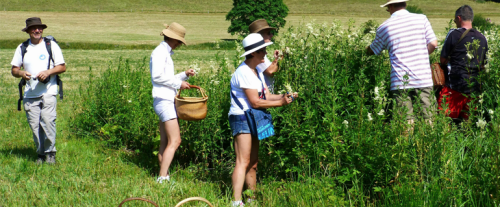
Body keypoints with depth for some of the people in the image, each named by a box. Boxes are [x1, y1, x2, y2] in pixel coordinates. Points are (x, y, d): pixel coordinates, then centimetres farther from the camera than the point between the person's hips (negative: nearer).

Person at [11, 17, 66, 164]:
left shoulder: (51, 45, 6)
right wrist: (21, 73, -10)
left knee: (48, 122, -15)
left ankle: (50, 153, -1)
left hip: (48, 92, -3)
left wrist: (48, 72, -13)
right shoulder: (22, 48, 12)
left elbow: (62, 67, 4)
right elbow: (14, 69, 13)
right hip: (30, 95, 3)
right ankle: (40, 154, 13)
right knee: (34, 125, 0)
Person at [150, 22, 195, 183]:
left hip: (168, 101, 10)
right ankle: (162, 178, -19)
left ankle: (163, 177, 11)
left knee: (165, 142, 9)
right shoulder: (160, 52, -8)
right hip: (164, 101, -10)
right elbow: (157, 76, -18)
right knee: (174, 141, -16)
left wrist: (184, 75, 15)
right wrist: (178, 83, -12)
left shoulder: (166, 53, 21)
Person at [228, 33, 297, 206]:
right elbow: (255, 102, -20)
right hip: (241, 118, -10)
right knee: (243, 162, -17)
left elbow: (266, 96, 8)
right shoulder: (244, 72, -17)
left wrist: (284, 96, -8)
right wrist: (280, 103, -16)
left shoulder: (256, 71, 15)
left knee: (253, 163, 13)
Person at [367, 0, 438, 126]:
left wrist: (365, 50, 42)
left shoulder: (384, 28, 4)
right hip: (423, 80, 1)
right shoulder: (421, 19, 4)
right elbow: (433, 44, 0)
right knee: (428, 118, 5)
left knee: (406, 120, 0)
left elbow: (372, 51, 19)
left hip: (400, 82, -1)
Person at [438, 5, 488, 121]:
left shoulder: (454, 34, -6)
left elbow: (443, 60, 0)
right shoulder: (482, 38, 9)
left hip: (455, 85, -5)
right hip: (475, 87, 5)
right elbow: (483, 65, 17)